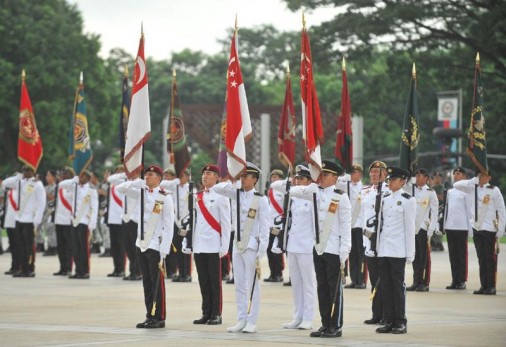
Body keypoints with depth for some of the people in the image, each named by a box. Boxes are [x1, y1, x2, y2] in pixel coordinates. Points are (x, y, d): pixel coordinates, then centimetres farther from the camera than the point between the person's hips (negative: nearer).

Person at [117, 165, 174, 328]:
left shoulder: (165, 198, -9)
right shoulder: (142, 193, 9)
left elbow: (169, 227, -11)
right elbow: (121, 188, 10)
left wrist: (164, 250, -16)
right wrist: (139, 182, -6)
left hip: (155, 246, -6)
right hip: (141, 244, 6)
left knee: (157, 284, -2)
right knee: (147, 283, 9)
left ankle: (159, 318, 2)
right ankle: (150, 317, 14)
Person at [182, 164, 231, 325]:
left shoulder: (221, 197, -3)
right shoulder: (197, 197, 13)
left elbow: (226, 223, -5)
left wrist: (224, 246, -10)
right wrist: (186, 242, 10)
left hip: (213, 247, -5)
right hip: (198, 246, 5)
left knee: (215, 281, 0)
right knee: (203, 281, 8)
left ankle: (216, 315, 4)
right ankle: (206, 313, 14)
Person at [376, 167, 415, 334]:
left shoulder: (408, 200, -3)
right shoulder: (384, 199, 14)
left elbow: (410, 228, -5)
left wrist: (410, 253, -8)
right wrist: (377, 246, 12)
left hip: (398, 250, -6)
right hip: (383, 249, 6)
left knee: (398, 286, -3)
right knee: (386, 286, 6)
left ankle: (400, 322, 2)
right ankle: (389, 321, 10)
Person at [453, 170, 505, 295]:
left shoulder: (494, 191, -6)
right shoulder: (474, 188, 7)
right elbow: (456, 185, 2)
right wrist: (474, 180, -7)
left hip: (489, 229, -5)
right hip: (477, 228, 5)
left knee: (490, 258, -1)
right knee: (481, 259, 8)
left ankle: (491, 287, 1)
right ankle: (483, 286, 11)